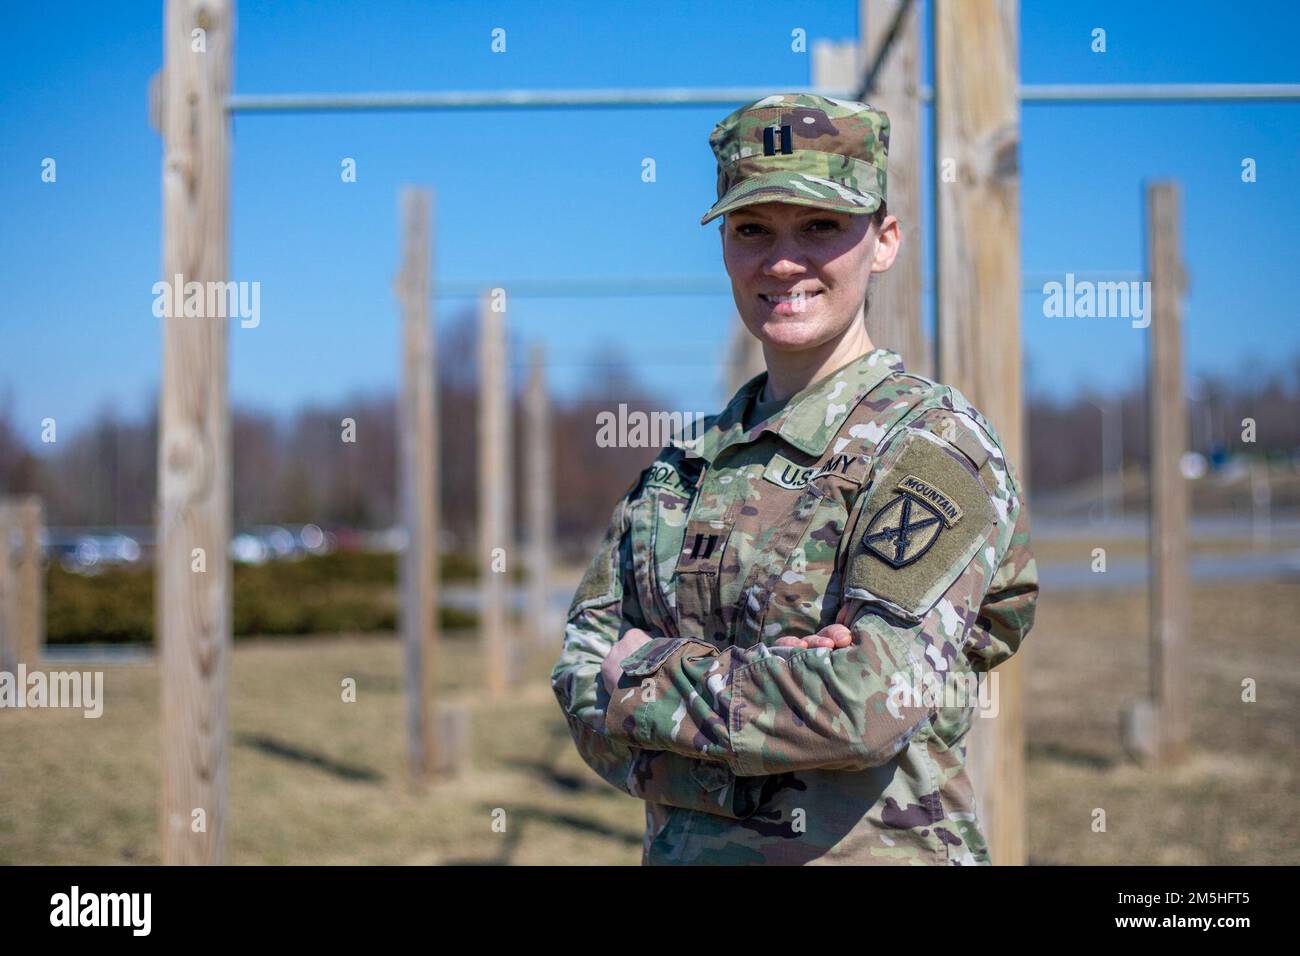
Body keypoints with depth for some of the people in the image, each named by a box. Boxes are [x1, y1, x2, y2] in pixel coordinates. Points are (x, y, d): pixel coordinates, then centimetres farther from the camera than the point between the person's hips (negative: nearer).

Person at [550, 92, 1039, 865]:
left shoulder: (935, 444, -11)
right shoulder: (688, 464, 7)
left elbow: (877, 701, -22)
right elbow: (583, 676, 0)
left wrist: (644, 681, -12)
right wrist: (765, 681, -17)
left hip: (870, 847, -5)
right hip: (680, 848, 5)